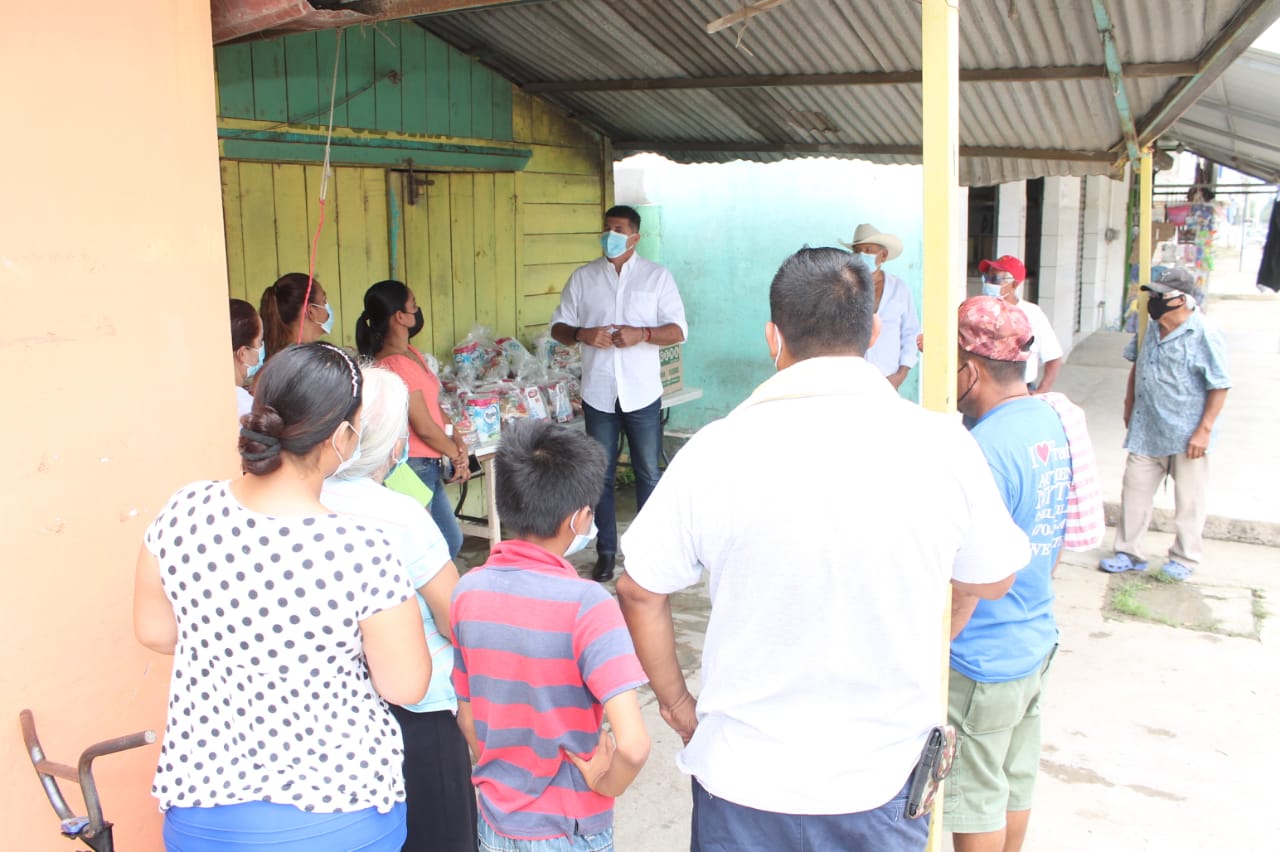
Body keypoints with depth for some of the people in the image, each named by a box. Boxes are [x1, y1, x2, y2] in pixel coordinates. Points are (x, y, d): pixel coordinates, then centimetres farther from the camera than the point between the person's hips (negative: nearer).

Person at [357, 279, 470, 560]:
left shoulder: (412, 355, 11)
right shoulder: (396, 365, -21)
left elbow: (434, 406, 14)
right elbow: (424, 427, -20)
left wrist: (457, 441, -1)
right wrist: (456, 453, -4)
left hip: (427, 467, 10)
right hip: (413, 467, -10)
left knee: (451, 541, 19)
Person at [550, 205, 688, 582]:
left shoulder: (657, 276, 2)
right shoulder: (583, 277, 7)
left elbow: (678, 330, -2)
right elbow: (558, 326, 8)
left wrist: (641, 334, -19)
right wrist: (583, 334, -14)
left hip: (642, 392, -1)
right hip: (598, 392, 2)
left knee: (648, 474, 6)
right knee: (601, 475, 8)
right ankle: (606, 552, 18)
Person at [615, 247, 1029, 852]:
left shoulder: (717, 450, -16)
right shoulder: (943, 445, -13)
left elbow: (639, 592, -6)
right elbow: (993, 581, 2)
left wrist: (677, 705, 8)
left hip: (744, 782, -1)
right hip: (882, 780, 1)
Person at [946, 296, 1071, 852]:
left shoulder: (986, 448, -27)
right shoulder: (1051, 422, 2)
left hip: (982, 663, -9)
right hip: (1036, 642, 9)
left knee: (976, 803, 10)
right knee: (1016, 784, 23)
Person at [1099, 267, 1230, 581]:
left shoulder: (1204, 335, -17)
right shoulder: (1150, 328, 3)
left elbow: (1219, 387, -15)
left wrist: (1204, 430, -17)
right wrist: (1129, 405, 17)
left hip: (1186, 434, -6)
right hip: (1146, 429, 6)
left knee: (1188, 499, 8)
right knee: (1134, 490, 9)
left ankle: (1185, 558, 23)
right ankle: (1129, 552, 21)